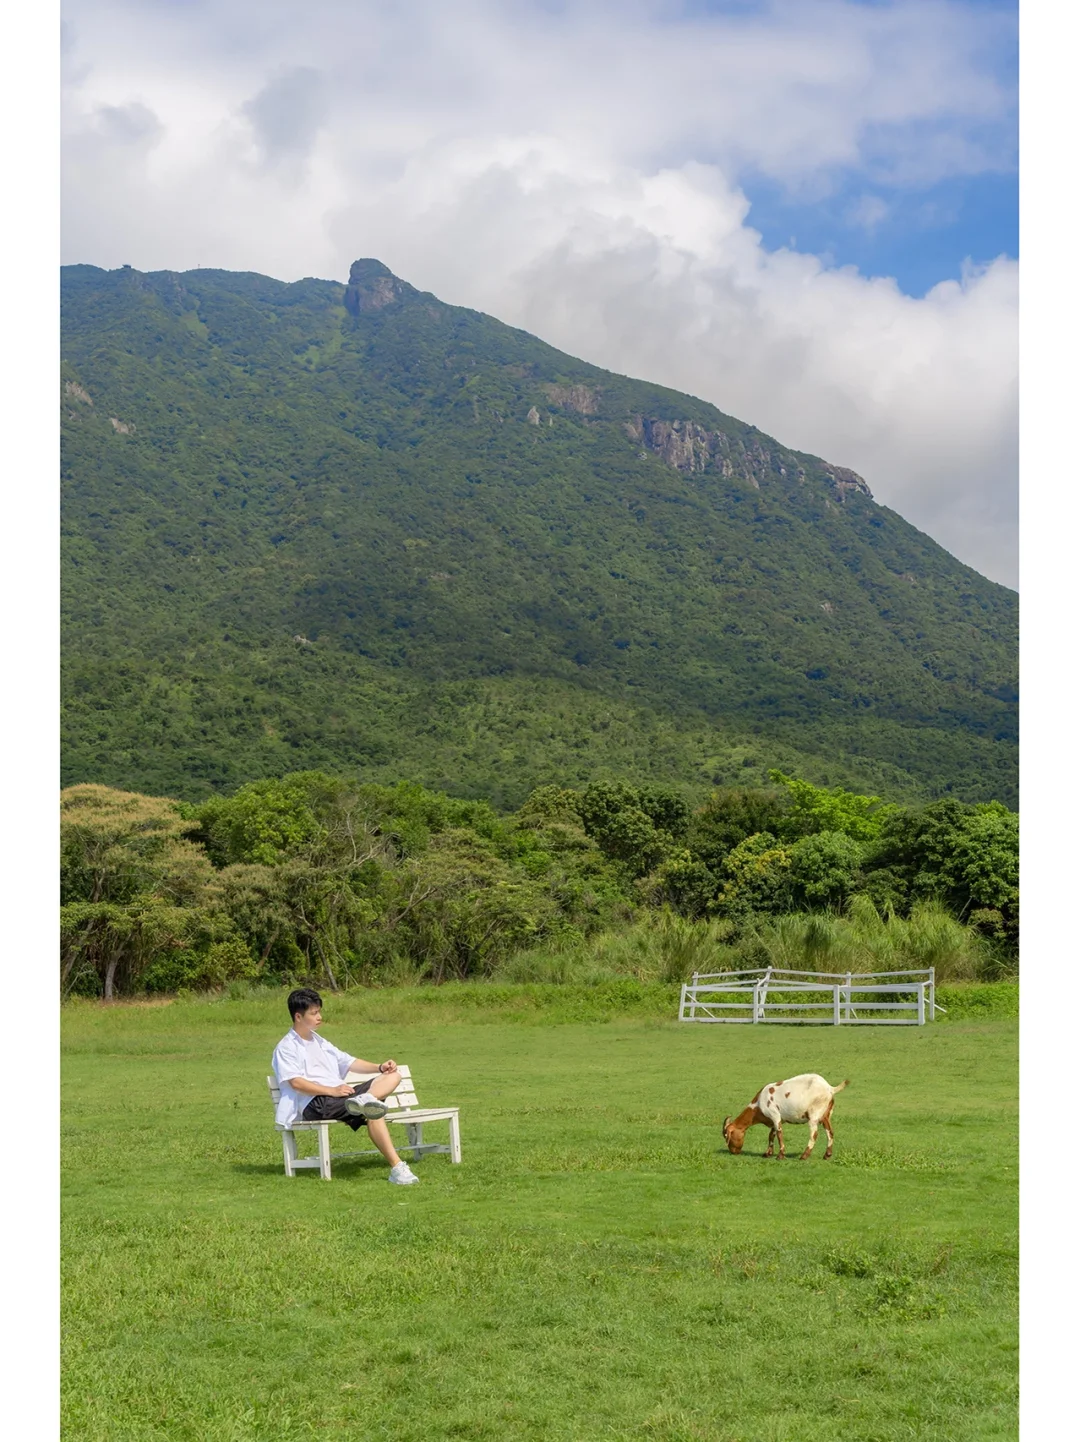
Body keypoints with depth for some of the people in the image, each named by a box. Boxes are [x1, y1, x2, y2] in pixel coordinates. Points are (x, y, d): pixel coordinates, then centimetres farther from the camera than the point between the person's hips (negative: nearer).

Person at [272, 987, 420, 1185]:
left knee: (393, 1076, -10)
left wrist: (380, 1067, 7)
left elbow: (349, 1063, 26)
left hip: (340, 1095, 9)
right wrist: (332, 1091, -24)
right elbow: (295, 1082, -13)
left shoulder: (320, 1042, 29)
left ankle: (363, 1100, -38)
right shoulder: (286, 1048, 1)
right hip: (314, 1104, -9)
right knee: (372, 1113, -31)